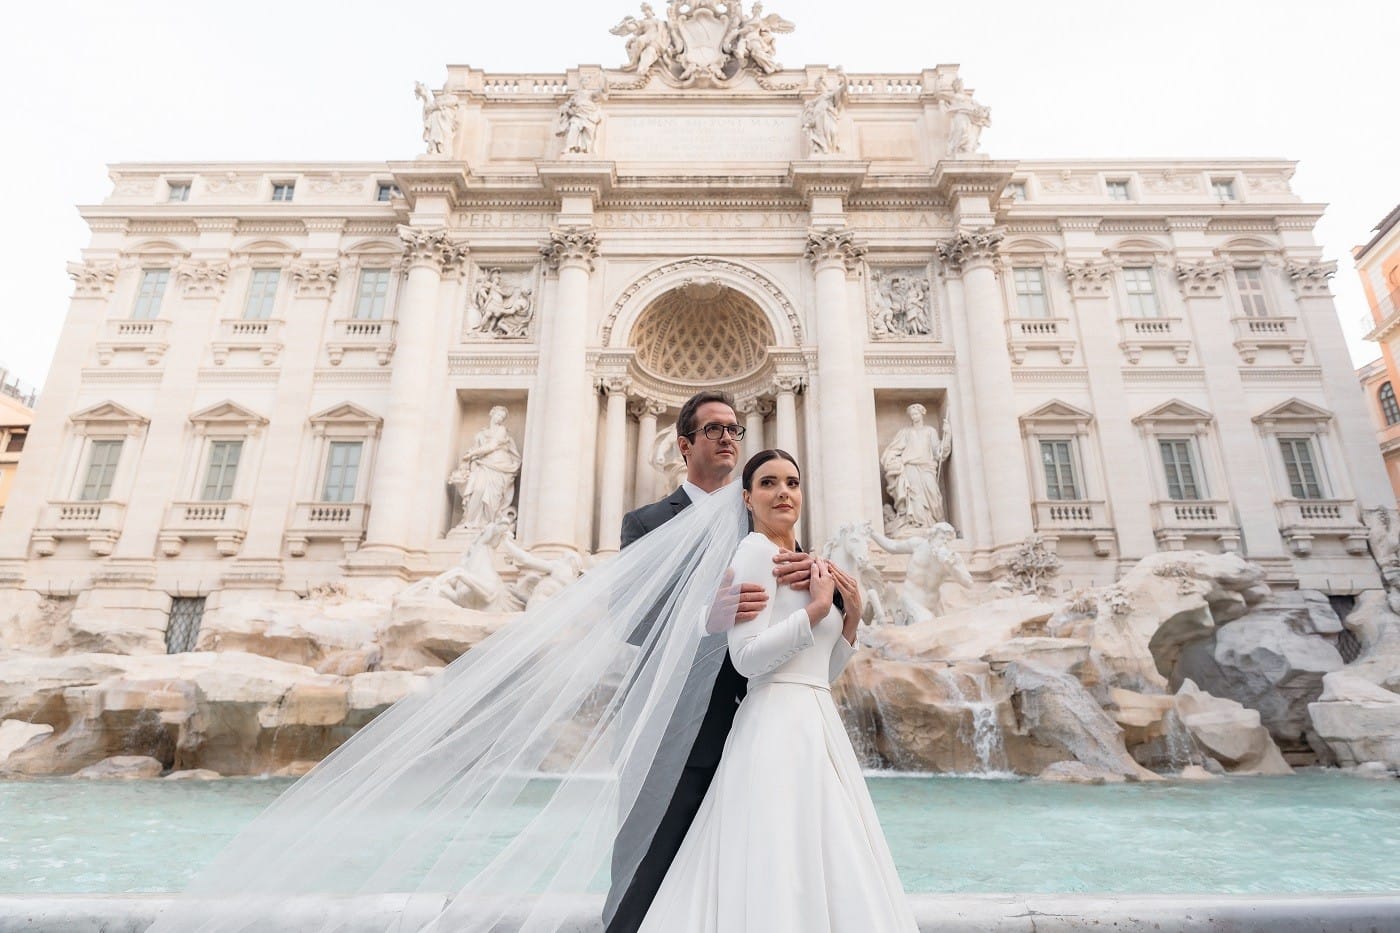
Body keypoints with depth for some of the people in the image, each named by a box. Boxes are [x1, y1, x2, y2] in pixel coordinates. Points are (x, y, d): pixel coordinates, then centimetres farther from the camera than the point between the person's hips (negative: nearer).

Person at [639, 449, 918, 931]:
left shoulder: (801, 562, 17)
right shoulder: (756, 549, -9)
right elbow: (747, 657, -19)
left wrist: (851, 618, 5)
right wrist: (817, 608, -16)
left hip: (817, 723, 9)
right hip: (780, 724, -9)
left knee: (823, 868, 14)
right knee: (785, 870, -4)